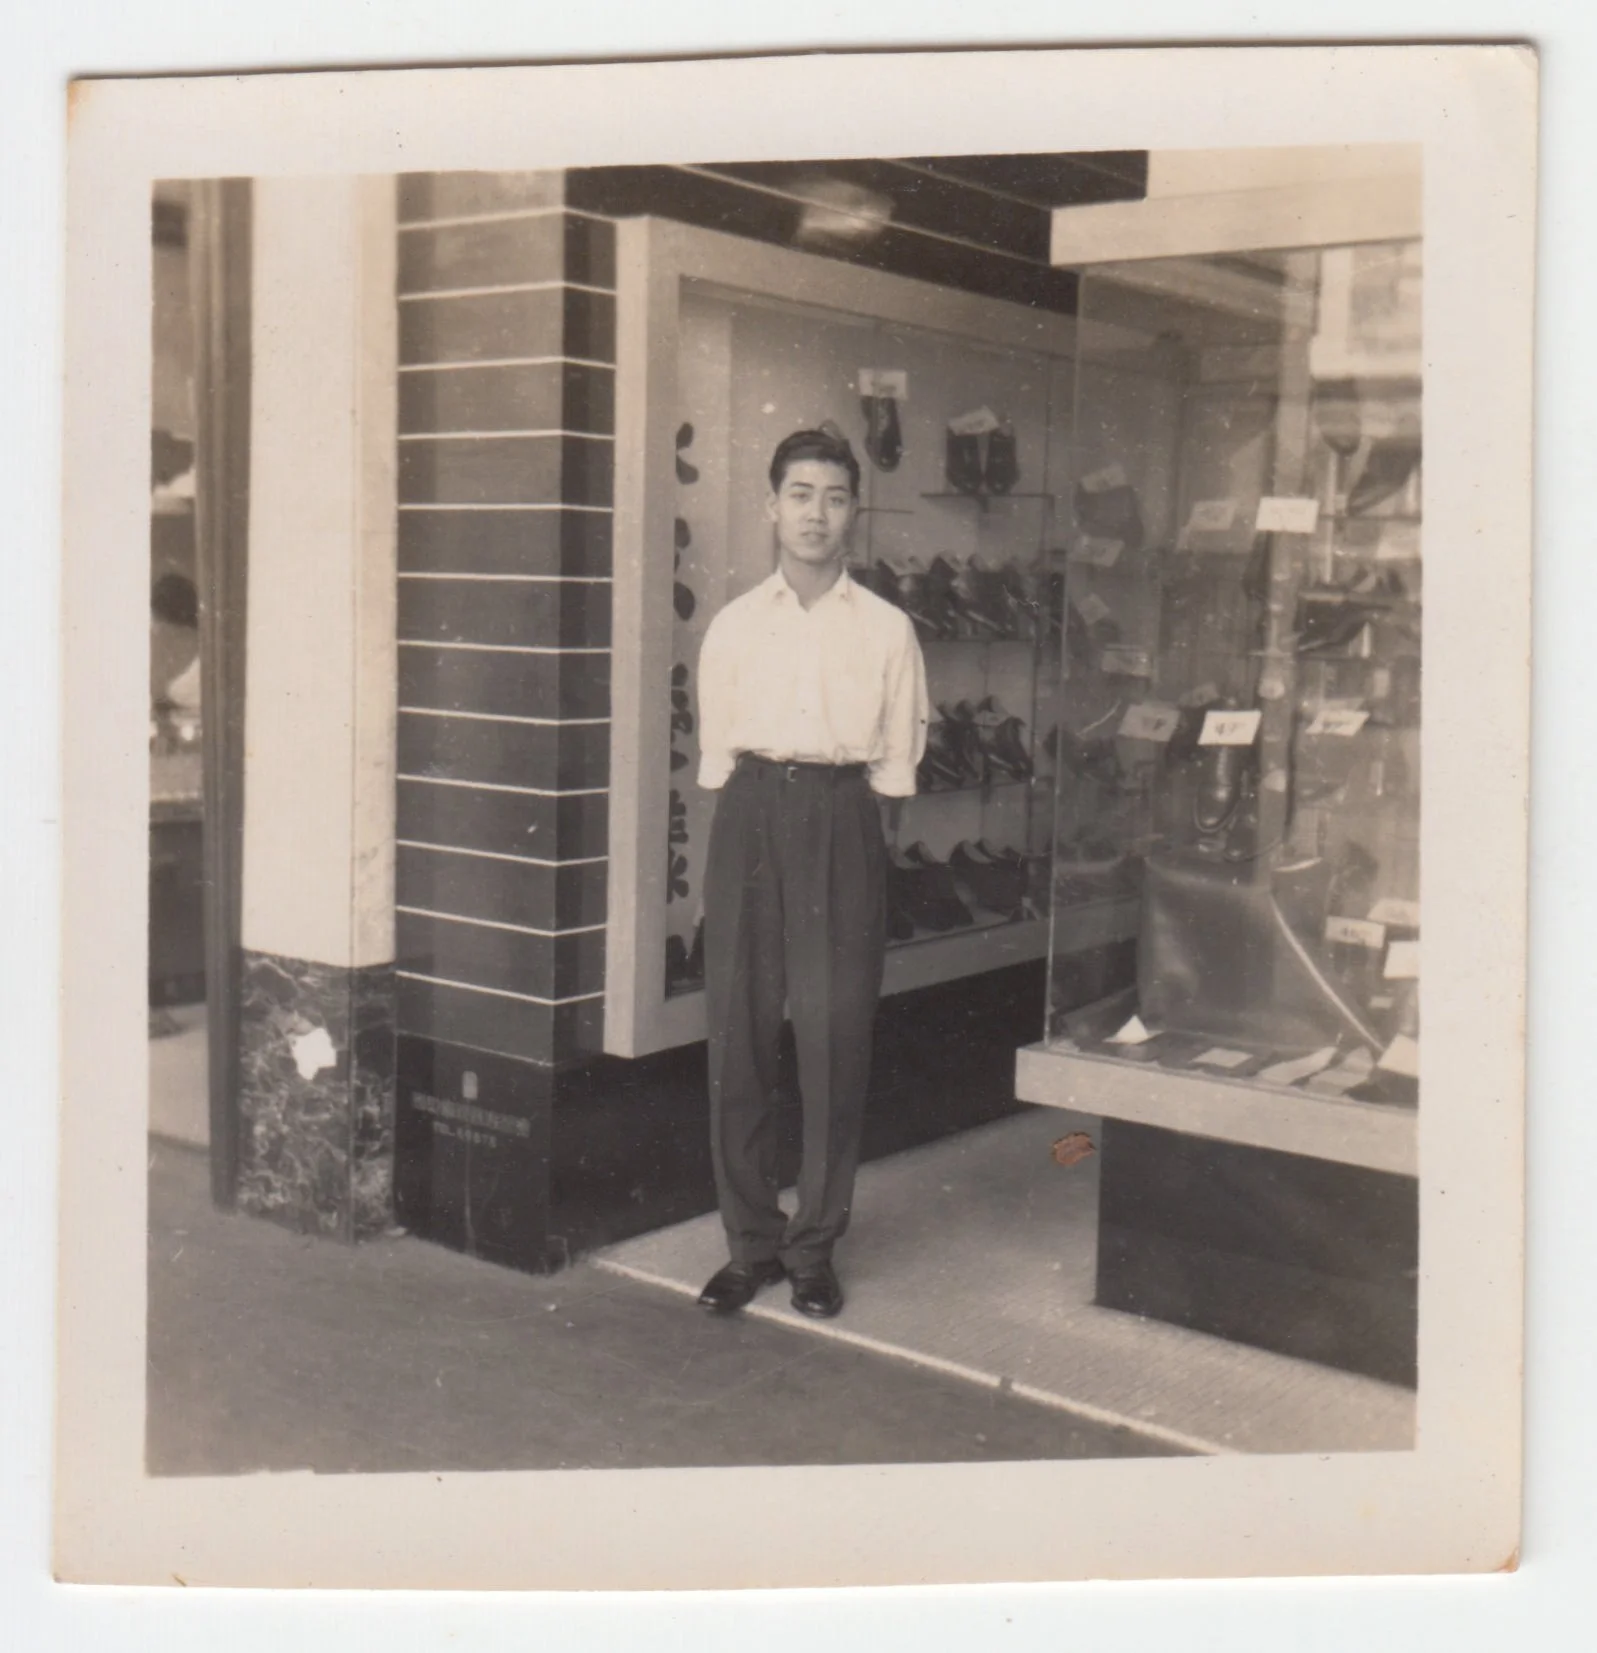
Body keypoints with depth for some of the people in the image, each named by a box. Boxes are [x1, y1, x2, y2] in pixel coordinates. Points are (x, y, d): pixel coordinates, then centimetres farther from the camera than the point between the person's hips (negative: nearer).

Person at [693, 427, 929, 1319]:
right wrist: (754, 815, 4)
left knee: (836, 1036, -2)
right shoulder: (734, 625, 11)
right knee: (739, 1032, 1)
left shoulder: (887, 629, 7)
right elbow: (715, 753, 12)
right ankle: (751, 1242, 13)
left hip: (843, 821, -1)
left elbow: (897, 761, 8)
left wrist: (843, 824, 0)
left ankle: (815, 1246, 11)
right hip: (750, 818, 1)